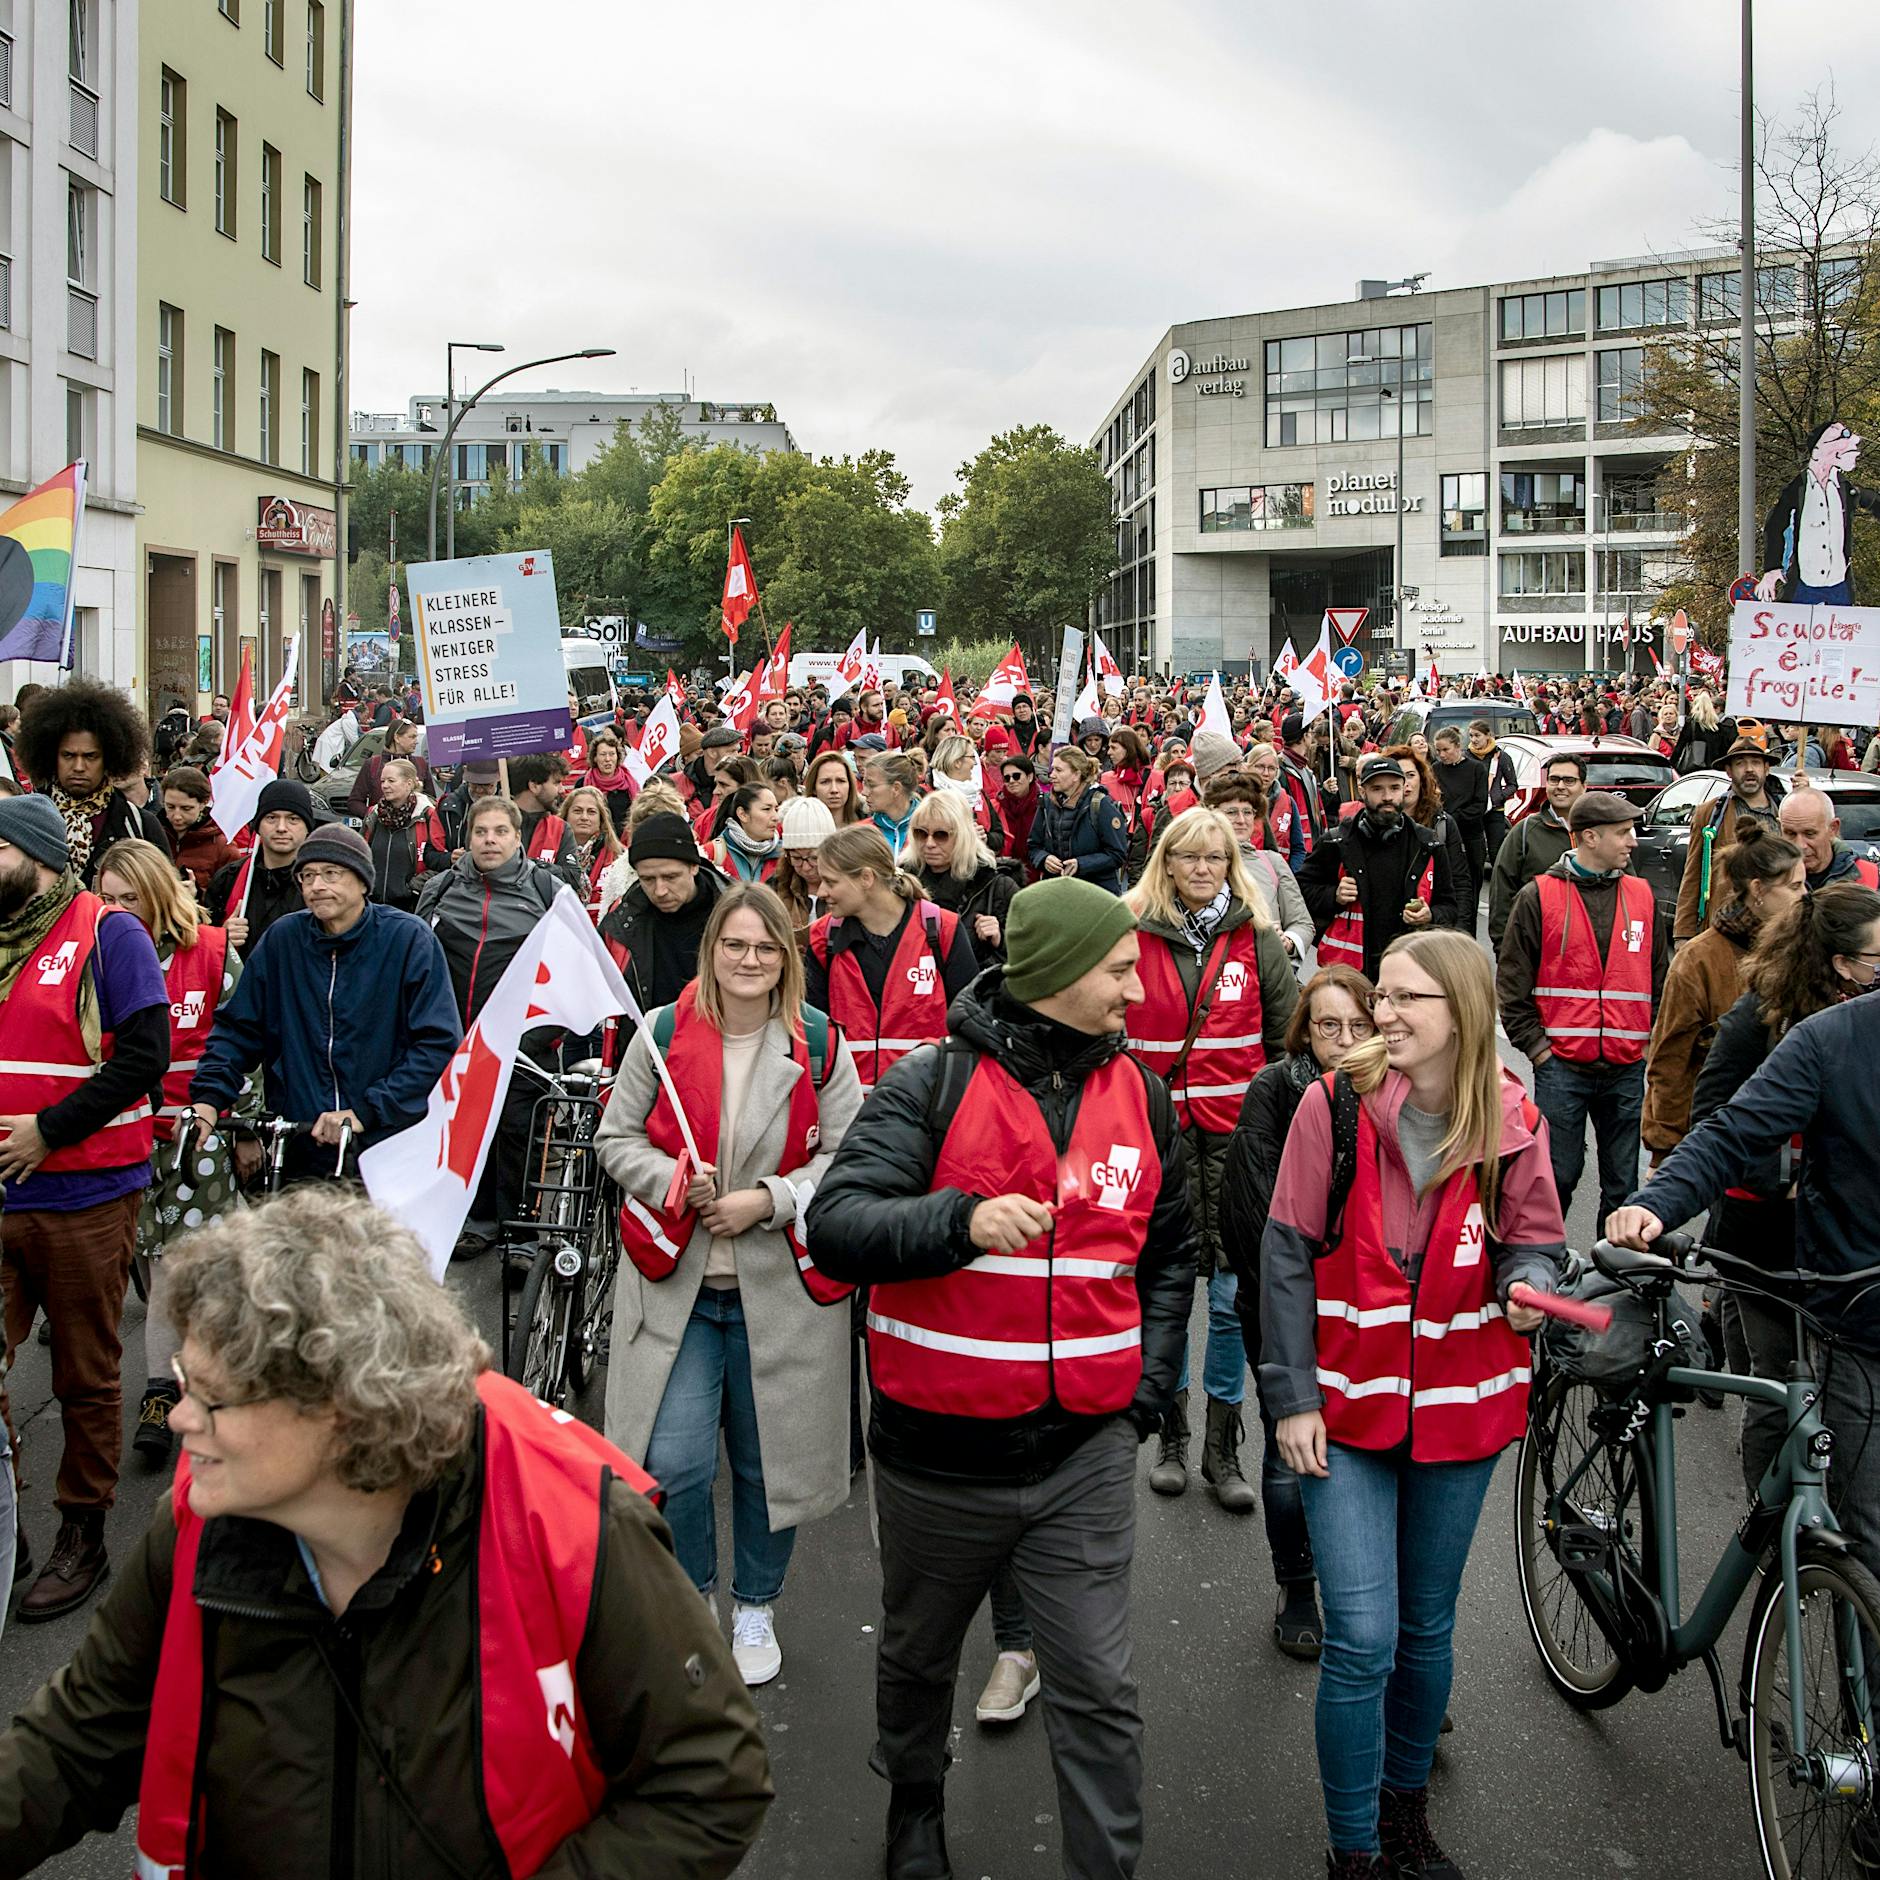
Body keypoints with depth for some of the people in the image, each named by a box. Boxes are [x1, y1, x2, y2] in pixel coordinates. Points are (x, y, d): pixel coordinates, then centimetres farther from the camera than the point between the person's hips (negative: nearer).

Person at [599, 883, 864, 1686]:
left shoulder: (819, 1044, -2)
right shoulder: (662, 1034, -1)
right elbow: (617, 1138, 5)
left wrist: (768, 1200, -14)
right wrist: (673, 1183, -14)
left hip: (780, 1285, 0)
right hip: (674, 1280, 0)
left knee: (766, 1457, 10)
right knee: (675, 1462, -4)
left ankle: (756, 1608, 33)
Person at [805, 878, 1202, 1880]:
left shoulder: (1139, 1094, 4)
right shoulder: (933, 1085, -11)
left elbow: (1167, 1253, 18)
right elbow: (836, 1224, -21)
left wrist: (1147, 1387, 9)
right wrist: (962, 1219, -36)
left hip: (1085, 1455, 2)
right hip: (940, 1454, -2)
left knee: (1099, 1695, 1)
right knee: (918, 1658, 21)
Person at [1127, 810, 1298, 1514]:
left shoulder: (1257, 940, 4)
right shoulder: (1131, 938, 2)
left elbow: (1290, 1037, 10)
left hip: (1236, 1137, 0)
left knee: (1235, 1295, 1)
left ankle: (1222, 1448, 15)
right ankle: (1171, 1435, 23)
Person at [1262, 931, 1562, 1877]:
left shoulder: (1511, 1124, -5)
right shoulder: (1335, 1104, -10)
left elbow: (1532, 1241, 8)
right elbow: (1287, 1254, -6)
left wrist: (1528, 1285, -17)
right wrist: (1291, 1398, -8)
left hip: (1459, 1407, 3)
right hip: (1347, 1406, -2)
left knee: (1427, 1629, 17)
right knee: (1362, 1639, -7)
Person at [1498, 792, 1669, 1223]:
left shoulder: (1642, 895, 10)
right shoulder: (1538, 897, -1)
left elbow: (1660, 978, 17)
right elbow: (1511, 985, -1)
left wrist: (1652, 1042, 9)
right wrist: (1536, 1046, -6)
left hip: (1627, 1069, 4)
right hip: (1561, 1065, -3)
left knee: (1622, 1184, 9)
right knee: (1557, 1176, 0)